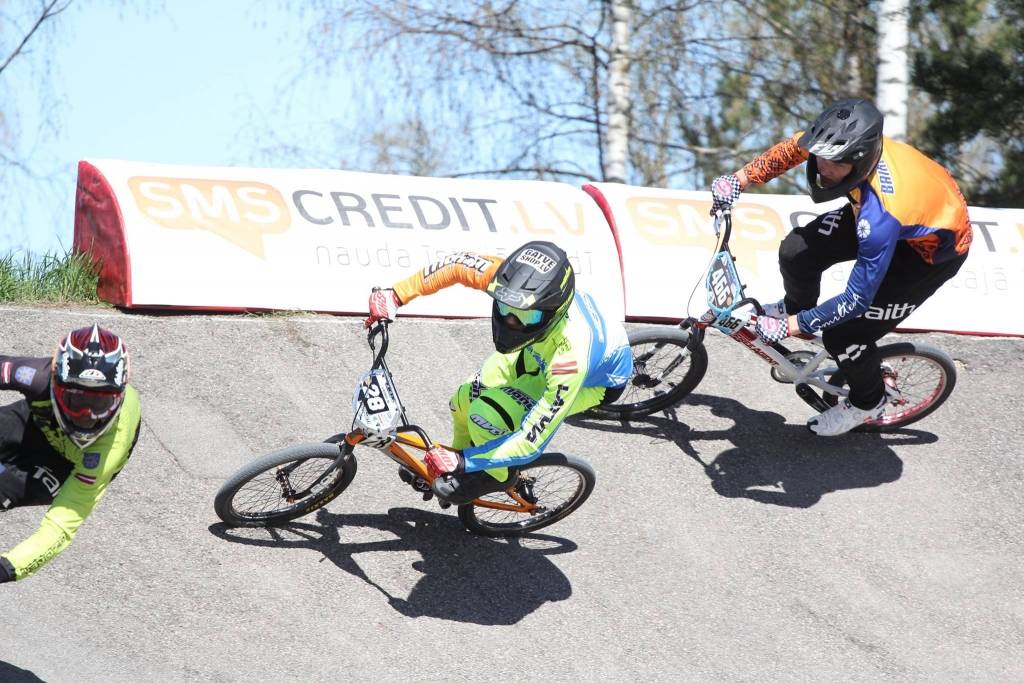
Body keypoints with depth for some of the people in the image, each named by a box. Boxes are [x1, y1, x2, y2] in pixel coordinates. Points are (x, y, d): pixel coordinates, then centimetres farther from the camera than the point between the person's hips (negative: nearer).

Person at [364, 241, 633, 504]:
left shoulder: (571, 354, -46)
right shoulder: (512, 279, -34)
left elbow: (532, 441, -39)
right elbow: (456, 265, -14)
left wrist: (463, 462, -35)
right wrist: (395, 296, -17)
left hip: (597, 380, -6)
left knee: (485, 416, -22)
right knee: (465, 400, -1)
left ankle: (499, 476, 9)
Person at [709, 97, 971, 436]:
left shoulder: (881, 216, -45)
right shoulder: (846, 143, -27)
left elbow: (857, 300, -35)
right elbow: (793, 148, -3)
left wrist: (789, 326, -29)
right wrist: (741, 179, -7)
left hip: (934, 250, -7)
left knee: (843, 334, -7)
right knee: (797, 252, -7)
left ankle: (867, 402, 25)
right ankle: (796, 306, 27)